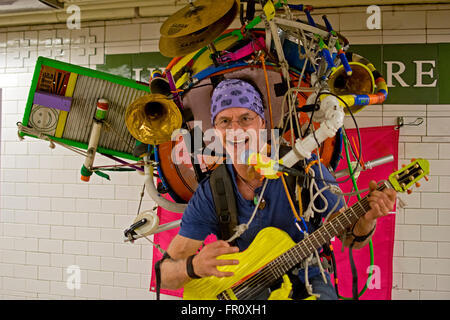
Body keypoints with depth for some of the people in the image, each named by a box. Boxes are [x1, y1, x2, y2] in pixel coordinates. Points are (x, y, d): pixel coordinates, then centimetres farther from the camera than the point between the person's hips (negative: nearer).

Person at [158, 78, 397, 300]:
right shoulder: (209, 195, -10)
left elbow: (350, 239, -3)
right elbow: (165, 275, -9)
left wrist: (366, 220, -25)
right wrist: (194, 266, -31)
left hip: (305, 282, -1)